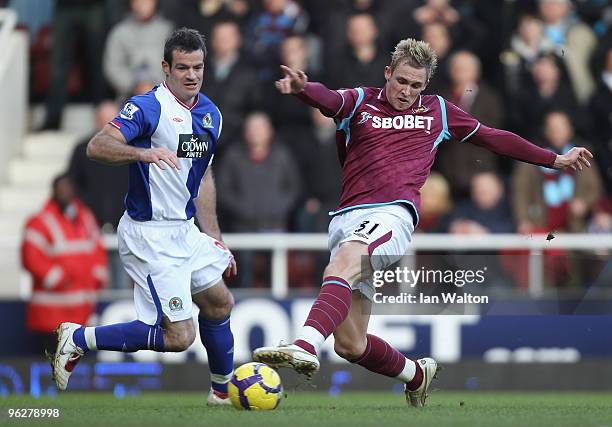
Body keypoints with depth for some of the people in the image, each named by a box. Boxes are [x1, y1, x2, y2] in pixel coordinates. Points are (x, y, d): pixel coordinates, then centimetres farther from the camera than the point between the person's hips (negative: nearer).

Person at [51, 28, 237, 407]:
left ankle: (224, 393, 38)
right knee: (178, 336, -11)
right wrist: (144, 153, -47)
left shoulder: (210, 114, 9)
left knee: (219, 305, 18)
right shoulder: (149, 107, -17)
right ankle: (77, 339, 2)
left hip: (184, 230, 9)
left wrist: (215, 239, 21)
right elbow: (97, 146, -30)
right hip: (150, 237, -9)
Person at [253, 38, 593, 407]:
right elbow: (328, 99, -5)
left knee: (344, 259, -38)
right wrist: (302, 87, -30)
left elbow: (495, 138, 31)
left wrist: (556, 160, 35)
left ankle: (306, 346, -56)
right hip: (347, 219, 3)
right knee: (350, 345, 0)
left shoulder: (438, 111, 21)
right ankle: (417, 374, 27)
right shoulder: (360, 102, 16)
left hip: (393, 214, -3)